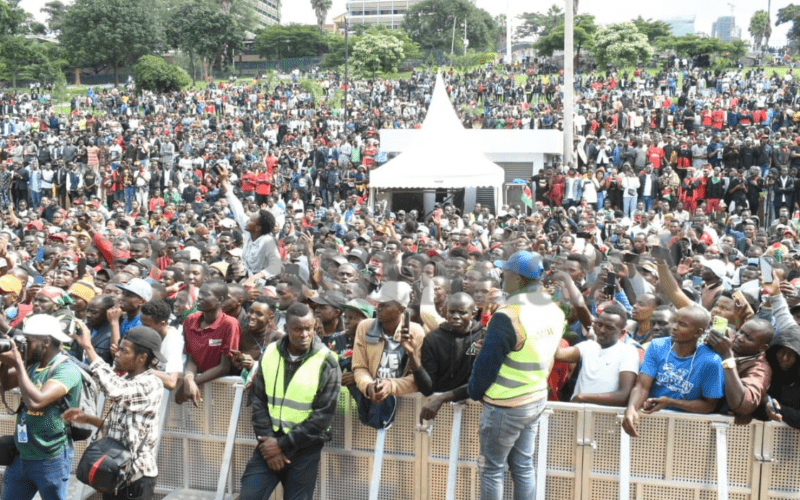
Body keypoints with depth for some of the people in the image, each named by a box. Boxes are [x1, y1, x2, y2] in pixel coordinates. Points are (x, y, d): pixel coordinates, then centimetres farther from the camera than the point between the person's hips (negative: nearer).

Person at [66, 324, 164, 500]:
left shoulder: (152, 385, -18)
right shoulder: (126, 380, 10)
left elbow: (114, 388, -36)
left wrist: (88, 347, -30)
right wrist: (87, 418, 4)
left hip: (137, 477, -9)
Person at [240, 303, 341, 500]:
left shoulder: (326, 363, -9)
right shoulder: (270, 354, 2)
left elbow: (323, 415, -11)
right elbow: (259, 401, 3)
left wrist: (283, 444, -12)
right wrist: (267, 441, -8)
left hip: (305, 449, -3)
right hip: (270, 443, 3)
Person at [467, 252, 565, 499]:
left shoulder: (507, 317, -23)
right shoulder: (554, 310, 1)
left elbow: (487, 362, -15)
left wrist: (475, 392, 0)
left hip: (505, 405, -7)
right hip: (537, 399, 7)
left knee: (491, 469, 5)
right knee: (523, 467, 14)